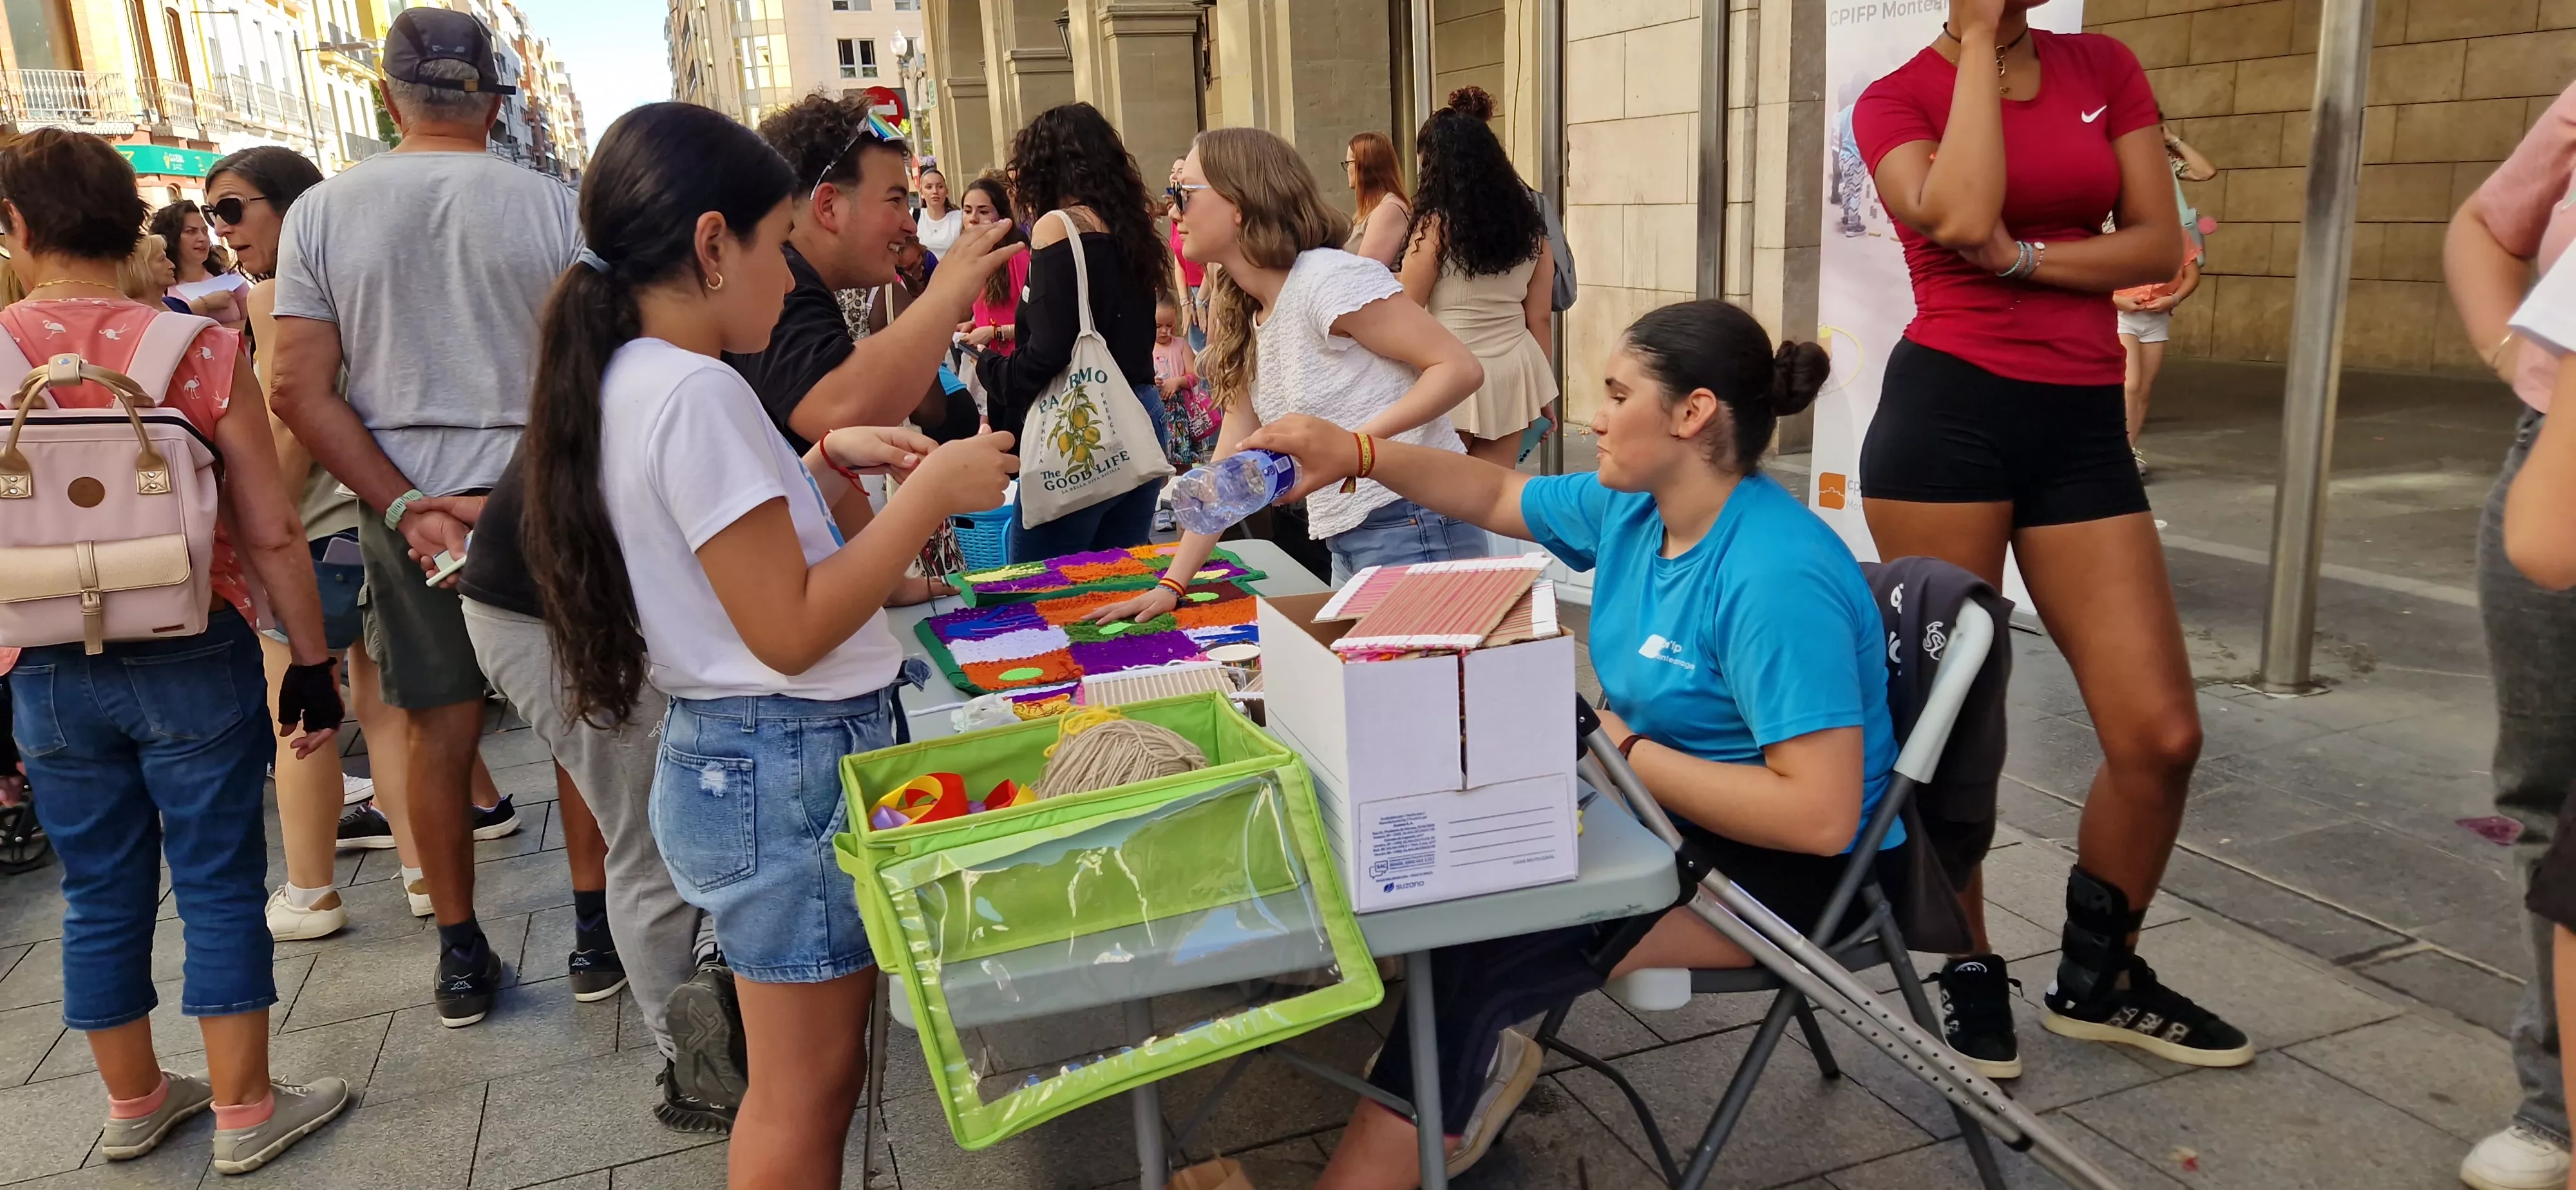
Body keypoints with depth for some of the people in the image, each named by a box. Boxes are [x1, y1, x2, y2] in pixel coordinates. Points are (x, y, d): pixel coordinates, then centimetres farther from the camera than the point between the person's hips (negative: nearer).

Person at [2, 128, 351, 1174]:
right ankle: (243, 1113, 18)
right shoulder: (200, 351, -10)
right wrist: (312, 664, -1)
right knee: (219, 888, 8)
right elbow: (270, 534, -10)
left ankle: (134, 1101, 33)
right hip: (193, 660, -2)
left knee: (100, 895, 16)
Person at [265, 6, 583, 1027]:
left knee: (438, 729, 12)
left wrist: (406, 506, -7)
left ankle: (462, 959, 22)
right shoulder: (552, 206, -5)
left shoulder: (323, 212, 0)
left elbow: (299, 388, -5)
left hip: (405, 504, 2)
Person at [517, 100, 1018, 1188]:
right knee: (805, 1089, 5)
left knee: (803, 1076, 19)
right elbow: (789, 630, -22)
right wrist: (928, 494, -17)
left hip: (728, 757, 10)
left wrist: (827, 468, 11)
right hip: (793, 763, -10)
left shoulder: (624, 381, 9)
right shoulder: (697, 394, -21)